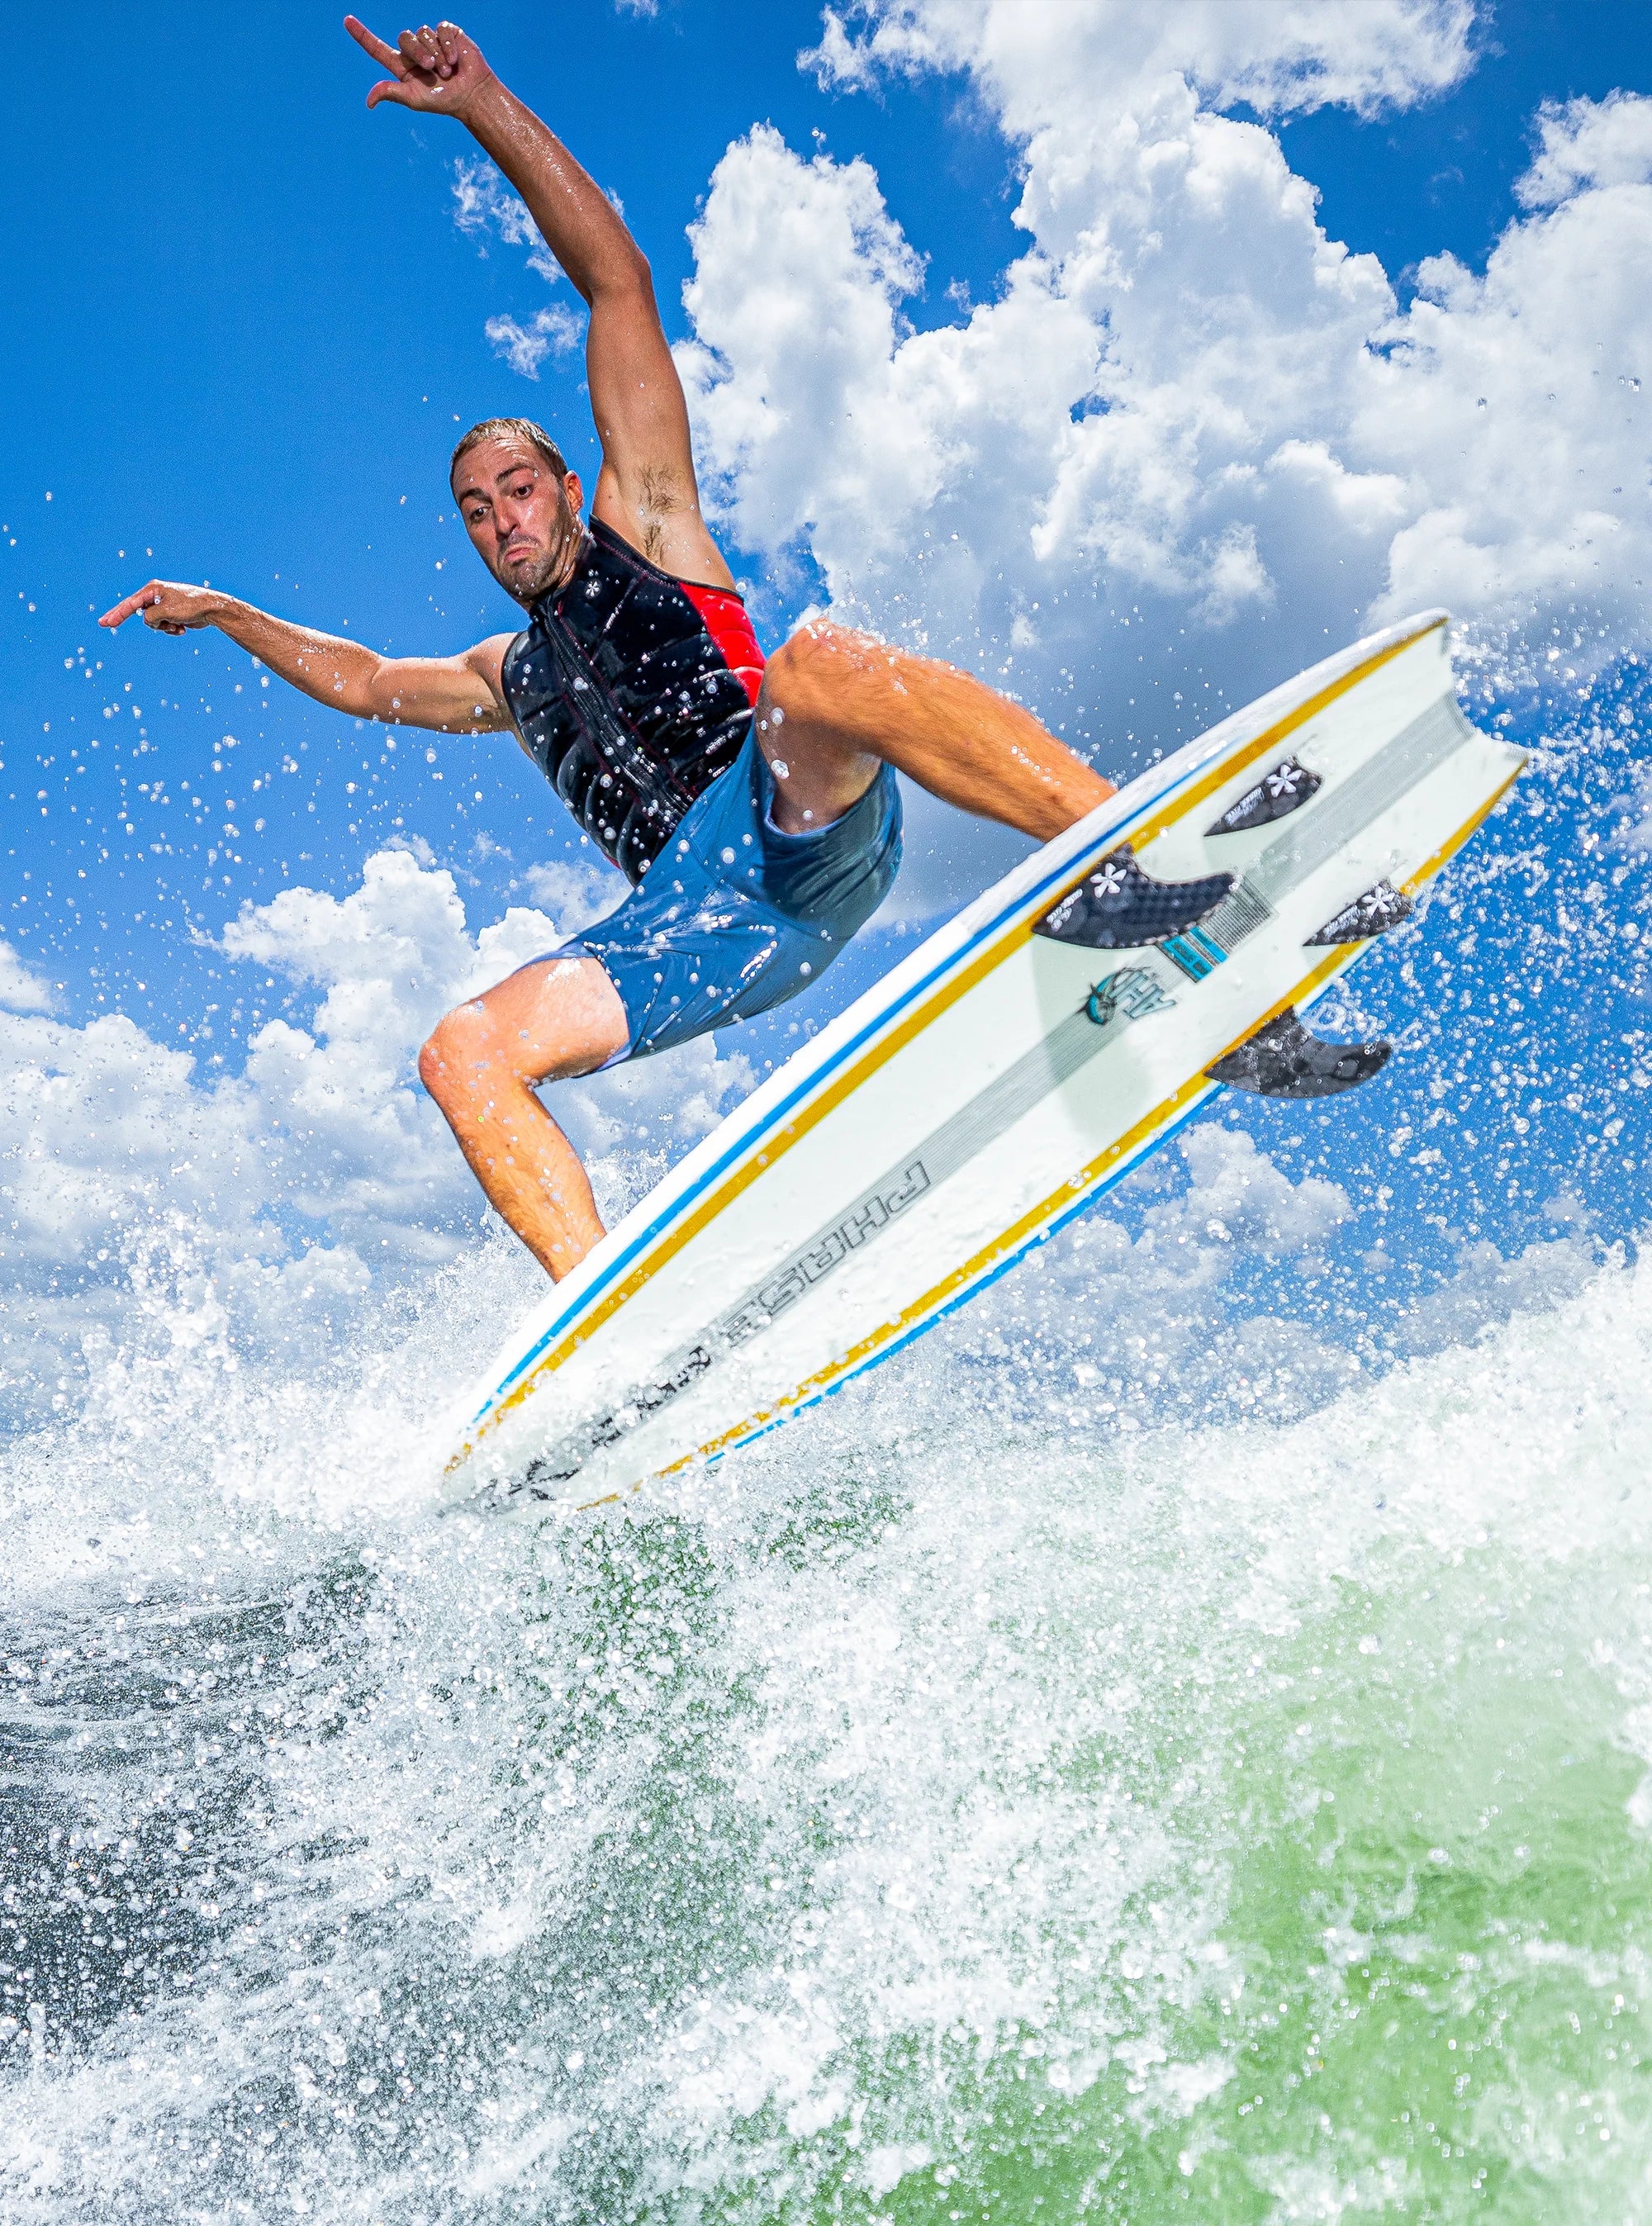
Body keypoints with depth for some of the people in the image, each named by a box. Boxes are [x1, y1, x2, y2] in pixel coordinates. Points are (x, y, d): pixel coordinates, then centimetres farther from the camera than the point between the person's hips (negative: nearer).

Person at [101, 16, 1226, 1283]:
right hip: (688, 922, 5)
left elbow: (620, 286, 12)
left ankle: (1145, 867, -42)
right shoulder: (508, 677, 34)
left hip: (801, 825, -4)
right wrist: (224, 614, 53)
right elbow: (359, 678, 50)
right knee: (464, 1052, -15)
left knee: (817, 659, -37)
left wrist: (488, 108, 7)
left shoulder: (643, 522, 20)